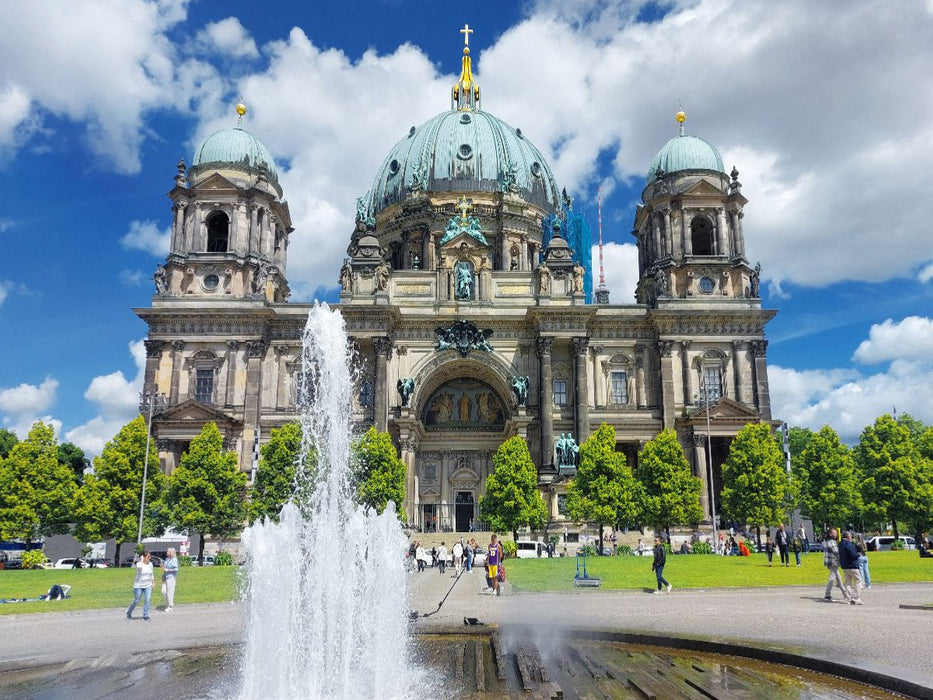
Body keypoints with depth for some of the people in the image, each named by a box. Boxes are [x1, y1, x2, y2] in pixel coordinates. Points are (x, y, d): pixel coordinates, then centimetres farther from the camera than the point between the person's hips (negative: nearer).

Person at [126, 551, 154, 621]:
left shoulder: (150, 564, 4)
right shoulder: (139, 563, -11)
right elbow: (139, 567, -37)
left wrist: (152, 583, 16)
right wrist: (142, 560, -23)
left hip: (148, 586, 4)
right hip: (139, 586, -4)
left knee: (147, 600, -8)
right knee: (136, 601, 6)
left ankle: (145, 616, -2)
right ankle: (129, 613, 32)